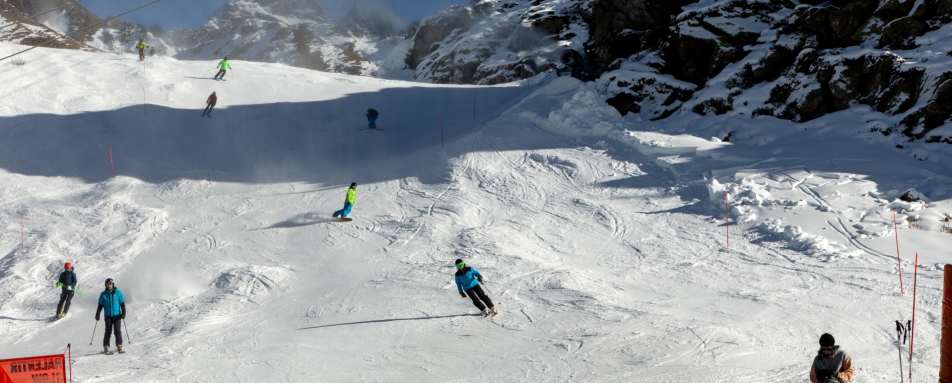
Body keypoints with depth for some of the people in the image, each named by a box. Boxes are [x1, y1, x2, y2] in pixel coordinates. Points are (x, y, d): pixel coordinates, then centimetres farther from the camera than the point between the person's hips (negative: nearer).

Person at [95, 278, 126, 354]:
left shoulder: (118, 293, 2)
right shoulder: (103, 294, 6)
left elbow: (122, 304, 4)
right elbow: (100, 305, 13)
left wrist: (123, 313, -5)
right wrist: (97, 315, 8)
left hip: (117, 315, -1)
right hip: (108, 316, 1)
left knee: (117, 331, -7)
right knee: (108, 331, -3)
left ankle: (119, 346, -2)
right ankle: (106, 347, 4)